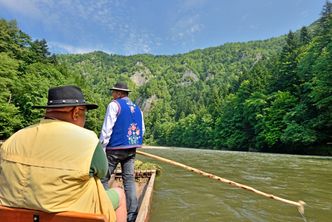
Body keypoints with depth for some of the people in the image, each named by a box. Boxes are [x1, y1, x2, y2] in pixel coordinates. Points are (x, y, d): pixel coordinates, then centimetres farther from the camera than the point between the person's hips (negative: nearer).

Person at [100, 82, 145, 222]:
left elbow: (107, 129, -13)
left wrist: (101, 147, -10)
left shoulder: (114, 105, -7)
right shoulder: (137, 108, 12)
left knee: (103, 179, 7)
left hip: (114, 149, -6)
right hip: (131, 150, 6)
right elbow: (142, 129, 15)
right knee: (129, 180, 9)